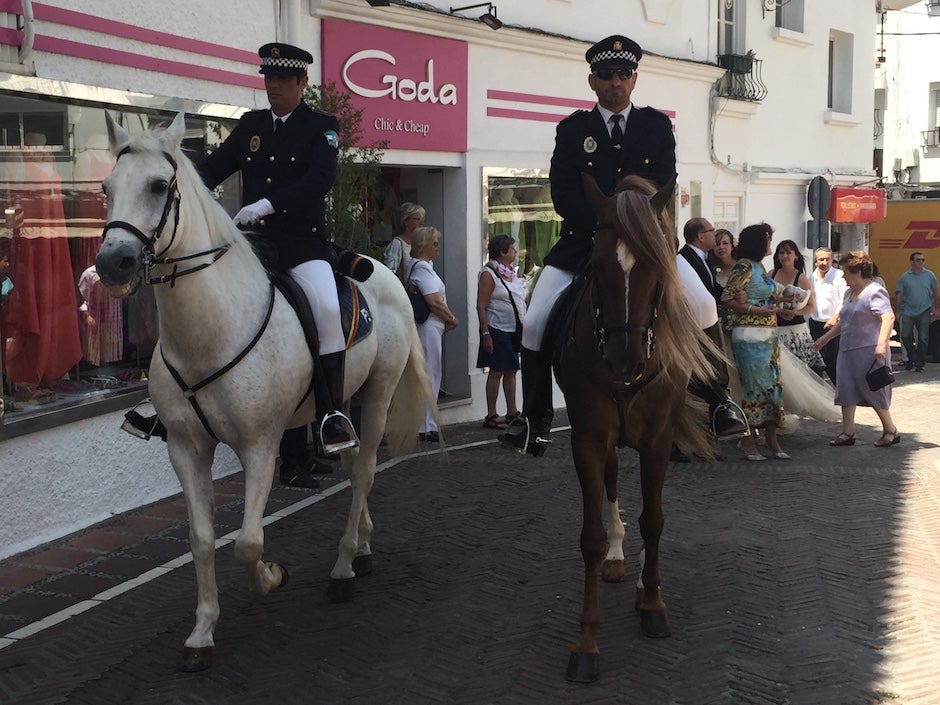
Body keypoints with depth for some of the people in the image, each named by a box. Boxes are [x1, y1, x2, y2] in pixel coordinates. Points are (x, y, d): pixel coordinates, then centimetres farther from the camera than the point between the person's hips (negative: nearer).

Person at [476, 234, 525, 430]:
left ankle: (512, 412, 18)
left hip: (515, 330, 8)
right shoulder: (489, 274, -11)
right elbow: (481, 306, -15)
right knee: (496, 372, -5)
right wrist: (486, 333, -20)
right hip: (498, 331, -8)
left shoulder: (510, 272, 14)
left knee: (511, 371, 11)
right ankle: (491, 415, 1)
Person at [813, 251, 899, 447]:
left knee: (873, 392, -2)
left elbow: (888, 317, -22)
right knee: (846, 391, 4)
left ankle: (890, 431, 13)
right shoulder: (850, 293, 17)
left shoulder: (874, 292, -11)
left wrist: (881, 344, -31)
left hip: (868, 351, -9)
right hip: (847, 350, 9)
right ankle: (848, 433, 9)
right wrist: (826, 337, 26)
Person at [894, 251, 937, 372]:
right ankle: (912, 358, 20)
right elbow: (898, 294, 1)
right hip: (908, 311, 0)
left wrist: (934, 308, 9)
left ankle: (919, 363, 11)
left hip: (924, 311, 0)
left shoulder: (929, 275, 1)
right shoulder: (905, 277, -1)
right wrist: (897, 310, -5)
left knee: (923, 338, 1)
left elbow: (934, 292, 10)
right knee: (905, 336, 0)